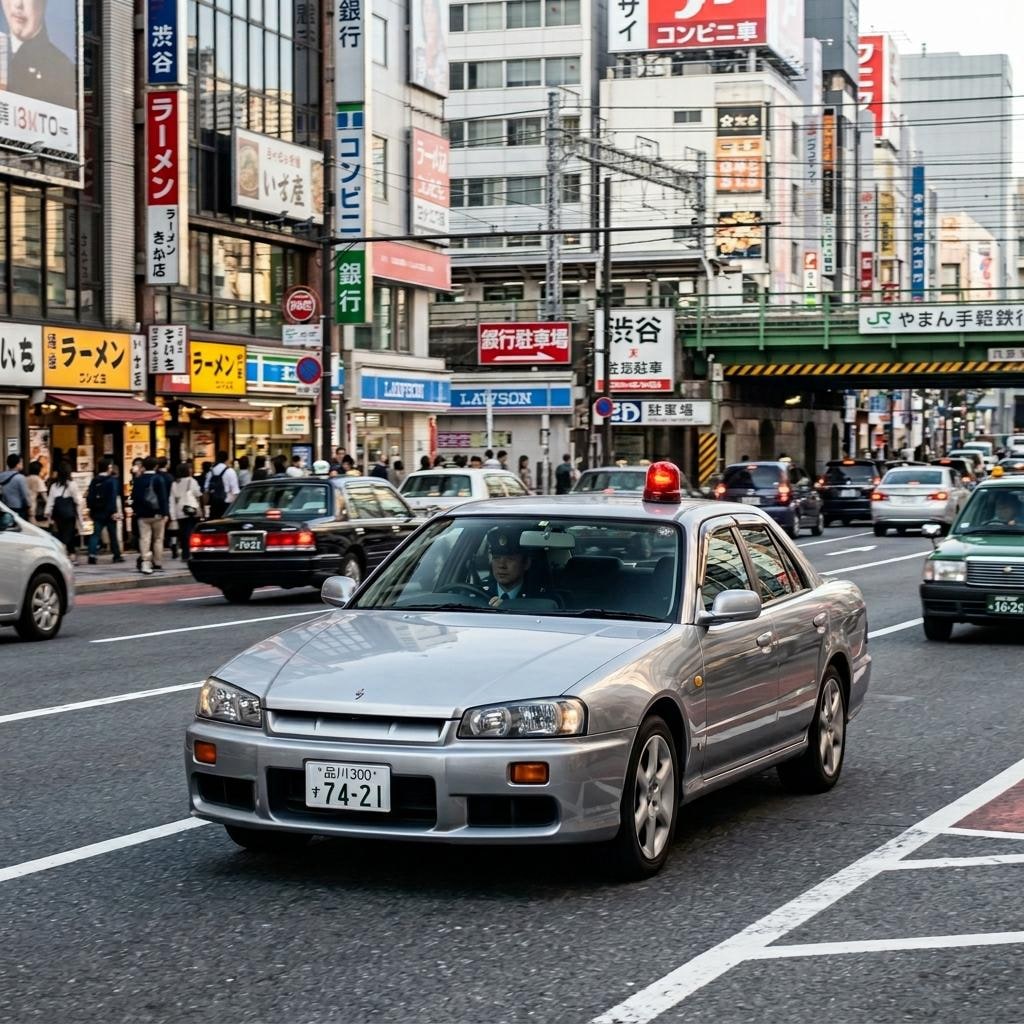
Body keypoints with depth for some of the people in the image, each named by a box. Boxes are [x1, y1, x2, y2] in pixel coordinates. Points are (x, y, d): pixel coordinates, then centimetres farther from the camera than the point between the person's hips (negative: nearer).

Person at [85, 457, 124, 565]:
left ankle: (92, 555, -14)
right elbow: (114, 497, -16)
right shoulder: (112, 480, -9)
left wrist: (91, 509, 15)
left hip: (97, 513, 4)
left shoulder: (94, 481, 8)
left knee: (95, 534, 1)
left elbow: (89, 496, 9)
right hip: (109, 512, -4)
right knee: (113, 534, 7)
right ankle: (116, 555, 15)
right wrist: (115, 511, -17)